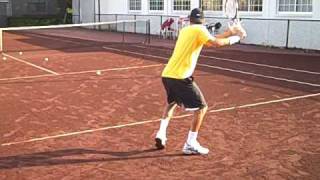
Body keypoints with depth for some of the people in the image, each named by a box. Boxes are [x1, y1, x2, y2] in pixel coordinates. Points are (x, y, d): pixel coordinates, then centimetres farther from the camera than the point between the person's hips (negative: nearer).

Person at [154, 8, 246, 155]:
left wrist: (228, 32, 27)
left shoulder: (185, 30, 20)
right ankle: (190, 144, 4)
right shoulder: (199, 29, -2)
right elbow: (215, 43, -16)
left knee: (172, 103, 32)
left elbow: (210, 40, 26)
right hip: (181, 77, -8)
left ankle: (161, 134, 22)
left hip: (166, 75, 8)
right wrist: (232, 39, 1)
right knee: (201, 107, 4)